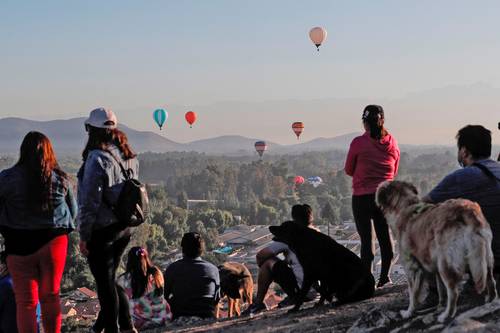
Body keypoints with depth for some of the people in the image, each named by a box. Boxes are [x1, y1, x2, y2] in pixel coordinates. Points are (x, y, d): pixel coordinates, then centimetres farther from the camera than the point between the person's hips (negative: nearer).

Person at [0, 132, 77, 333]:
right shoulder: (61, 179, -1)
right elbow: (73, 212, 9)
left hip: (20, 245, -3)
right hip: (54, 242, 3)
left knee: (26, 301, 4)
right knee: (51, 297, 17)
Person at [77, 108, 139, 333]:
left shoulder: (97, 159, -18)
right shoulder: (129, 156, 6)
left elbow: (90, 201, -18)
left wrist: (83, 235, -11)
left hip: (101, 231, -8)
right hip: (123, 229, 8)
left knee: (105, 283, 4)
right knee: (109, 279, 21)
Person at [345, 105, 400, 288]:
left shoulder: (358, 143, -10)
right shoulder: (392, 143, 3)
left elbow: (349, 170, 1)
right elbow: (394, 172, 13)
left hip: (362, 196, -4)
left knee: (366, 238, -2)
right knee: (385, 235, 12)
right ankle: (384, 276, 17)